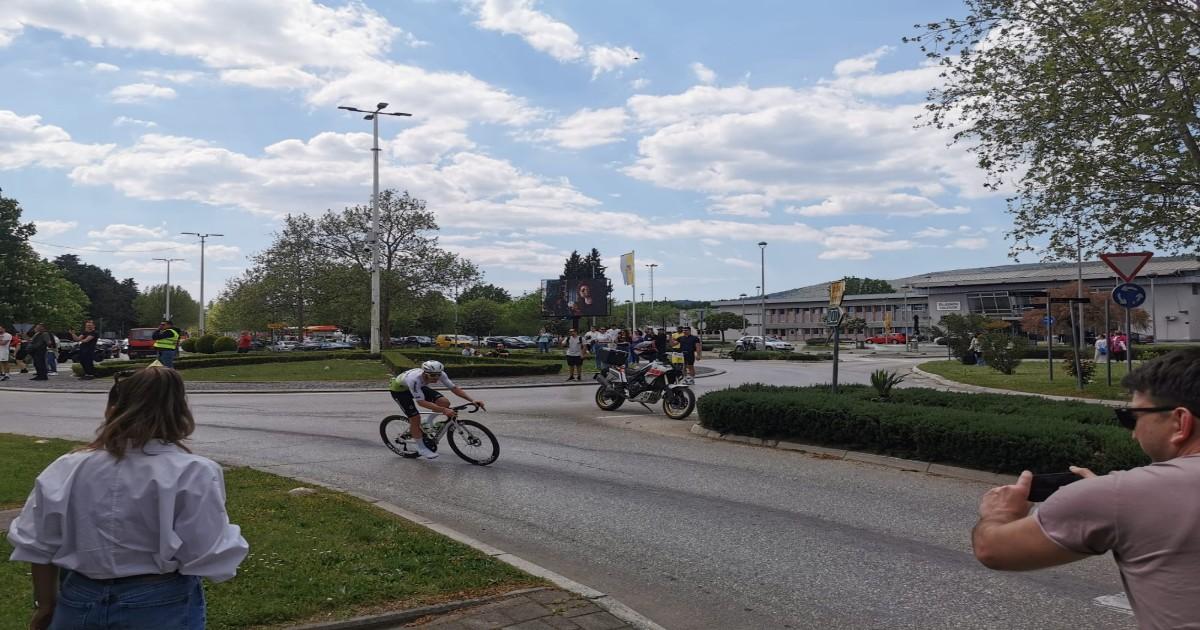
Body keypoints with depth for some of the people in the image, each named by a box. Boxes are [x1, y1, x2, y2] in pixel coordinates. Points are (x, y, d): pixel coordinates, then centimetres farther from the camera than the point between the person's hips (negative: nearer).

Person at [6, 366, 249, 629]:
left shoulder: (68, 469, -6)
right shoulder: (191, 474, -18)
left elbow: (39, 547, 2)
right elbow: (209, 558, -20)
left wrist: (46, 604, 15)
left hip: (80, 604, 3)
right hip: (161, 608, -3)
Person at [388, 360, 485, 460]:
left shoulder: (440, 374, -26)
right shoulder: (414, 379, -43)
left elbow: (454, 388, -20)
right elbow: (421, 402, -42)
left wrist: (472, 400, -32)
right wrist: (444, 410, -50)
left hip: (419, 387, 6)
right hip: (399, 389, -6)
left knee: (444, 403, -11)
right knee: (415, 418, -17)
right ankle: (421, 448, 5)